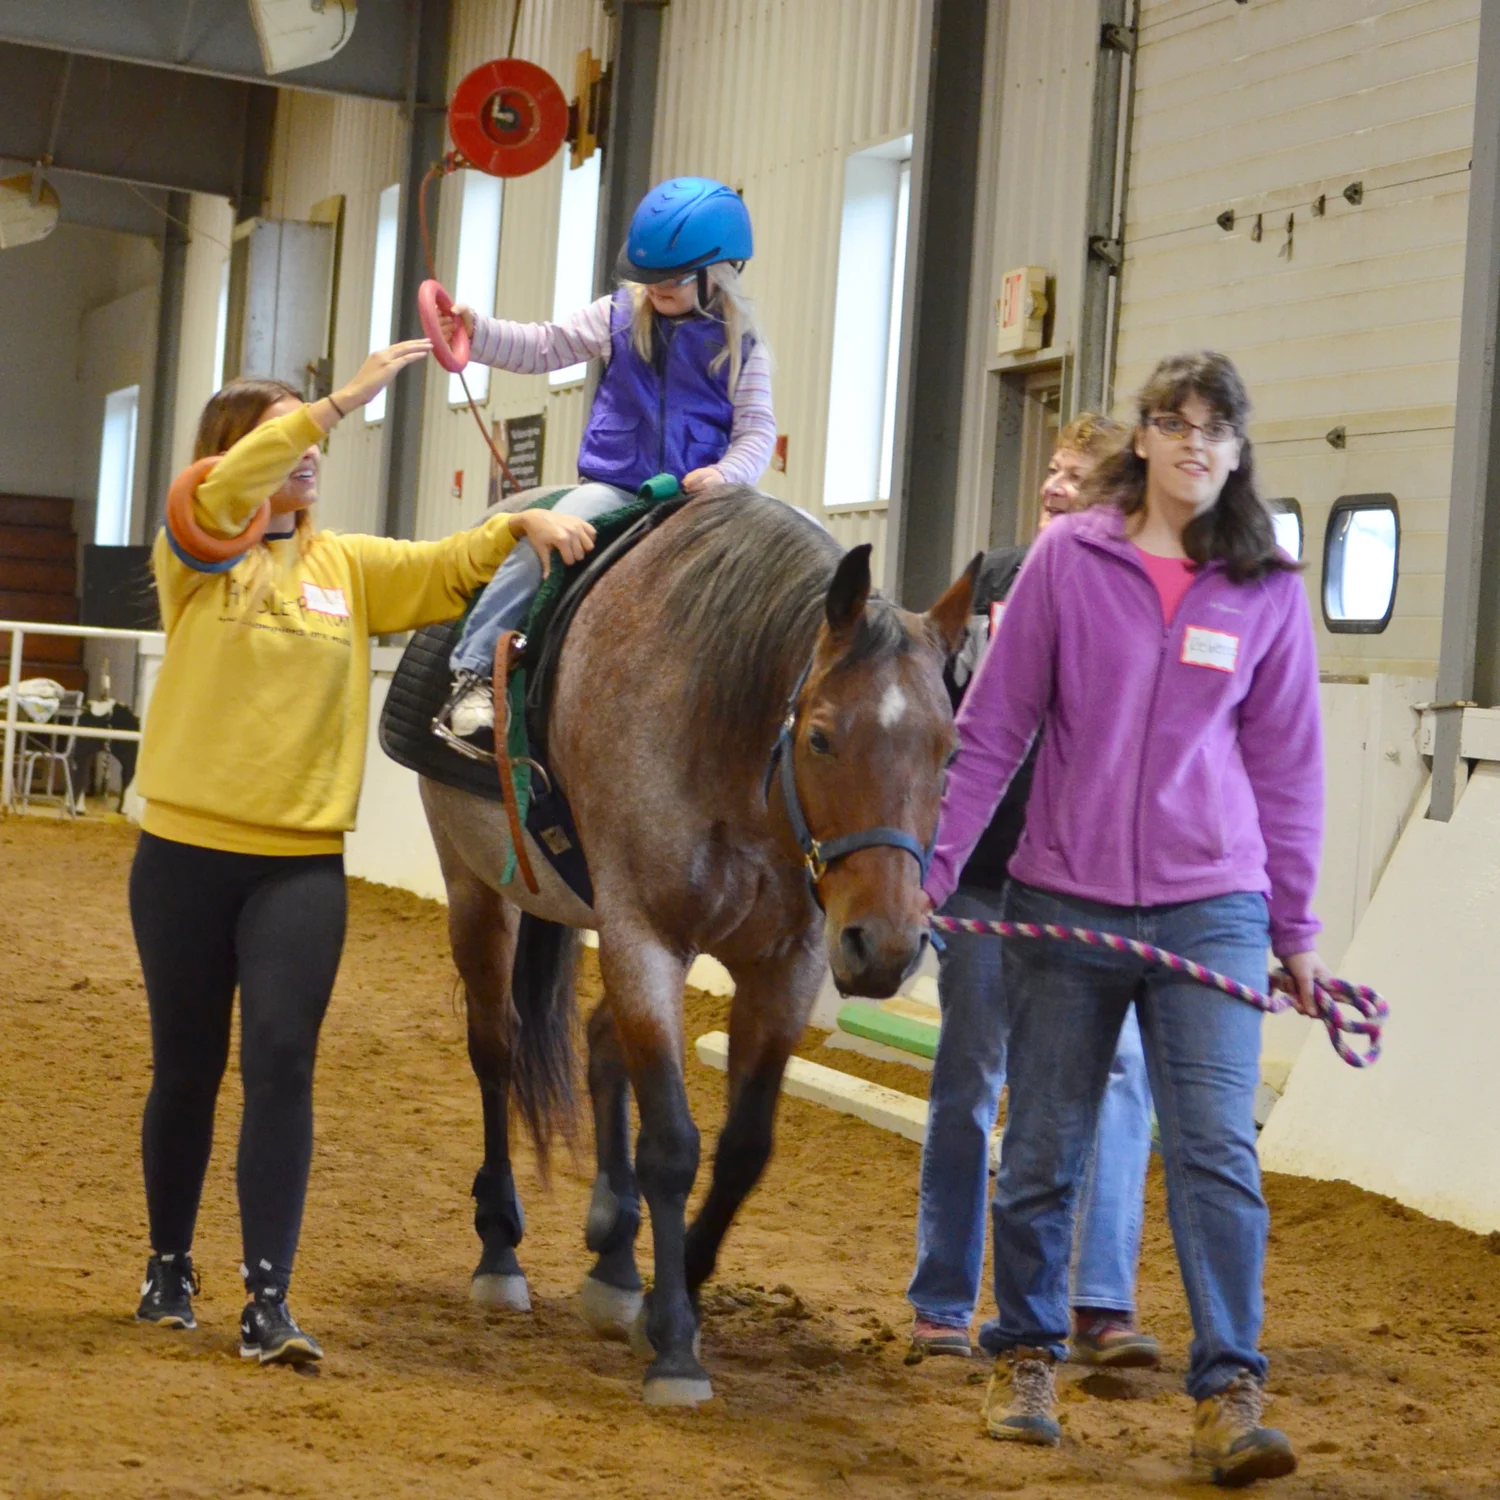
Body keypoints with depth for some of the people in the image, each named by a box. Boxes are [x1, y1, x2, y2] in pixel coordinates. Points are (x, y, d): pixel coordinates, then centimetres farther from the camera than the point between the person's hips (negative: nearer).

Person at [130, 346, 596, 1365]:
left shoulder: (349, 565, 10)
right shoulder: (197, 552, -1)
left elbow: (452, 566, 7)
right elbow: (226, 487, -21)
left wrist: (524, 523, -14)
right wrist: (348, 397, -28)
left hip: (303, 863, 2)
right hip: (187, 854, -1)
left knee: (282, 1064, -9)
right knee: (187, 1068, 10)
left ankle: (269, 1301, -9)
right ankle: (170, 1268, 28)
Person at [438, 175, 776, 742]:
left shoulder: (739, 346, 4)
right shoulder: (620, 317, 9)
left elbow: (757, 429, -1)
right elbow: (542, 348, 13)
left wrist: (729, 472, -23)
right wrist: (476, 331, -3)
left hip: (697, 497, 0)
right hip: (613, 485, 0)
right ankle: (472, 675, -22)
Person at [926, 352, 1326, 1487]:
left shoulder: (1268, 591, 3)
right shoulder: (1068, 559, 0)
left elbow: (1287, 766, 8)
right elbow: (992, 728, 2)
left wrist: (1296, 929, 9)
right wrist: (932, 868, -1)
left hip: (1211, 908, 0)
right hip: (1064, 903, 0)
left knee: (1217, 1150, -8)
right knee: (1043, 1152, 10)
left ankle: (1230, 1397, -5)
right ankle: (1026, 1361, 27)